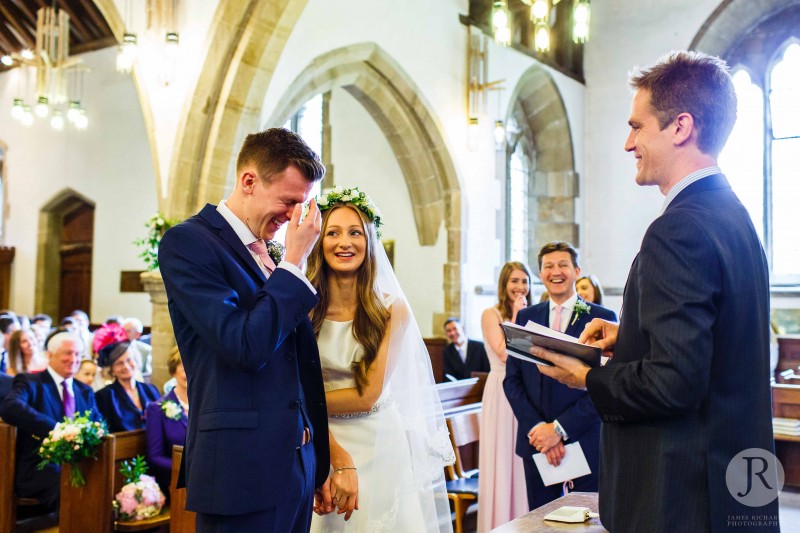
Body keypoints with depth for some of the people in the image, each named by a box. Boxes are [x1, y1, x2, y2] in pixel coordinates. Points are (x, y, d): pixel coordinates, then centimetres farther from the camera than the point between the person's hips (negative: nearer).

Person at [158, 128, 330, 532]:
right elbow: (247, 346, -21)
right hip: (244, 469, -7)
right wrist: (294, 263, -12)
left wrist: (321, 460, 17)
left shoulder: (272, 254, 12)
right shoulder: (187, 241, -10)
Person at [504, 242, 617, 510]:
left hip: (586, 441, -2)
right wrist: (536, 428, -9)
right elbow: (512, 379, 5)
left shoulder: (602, 318, -3)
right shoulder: (526, 317, 7)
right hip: (536, 441, 3)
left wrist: (560, 428, -14)